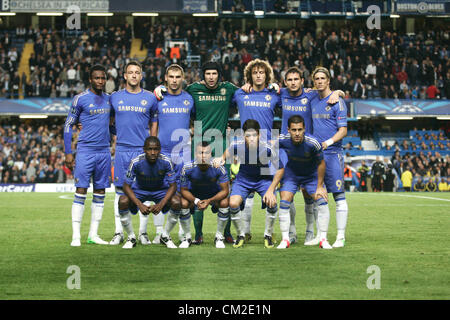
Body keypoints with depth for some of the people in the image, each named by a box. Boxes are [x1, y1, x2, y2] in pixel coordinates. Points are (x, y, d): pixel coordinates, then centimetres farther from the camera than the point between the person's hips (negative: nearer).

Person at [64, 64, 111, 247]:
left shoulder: (108, 99, 12)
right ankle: (76, 236, -6)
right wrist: (68, 153, -6)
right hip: (85, 150, -5)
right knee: (81, 191, -8)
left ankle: (93, 235, 11)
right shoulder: (81, 99, -4)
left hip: (104, 151, 5)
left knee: (100, 192, 5)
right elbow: (68, 125, -1)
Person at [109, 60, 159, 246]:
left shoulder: (150, 98, 5)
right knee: (120, 191, 2)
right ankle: (119, 232, 7)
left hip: (143, 150, -1)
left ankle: (143, 232, 6)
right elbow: (109, 122, 20)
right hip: (121, 150, 1)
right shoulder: (115, 97, 7)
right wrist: (119, 134, 10)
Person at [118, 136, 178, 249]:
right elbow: (126, 185, -22)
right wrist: (140, 205, -35)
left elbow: (173, 185, -19)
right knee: (123, 201, -30)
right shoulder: (136, 162, -26)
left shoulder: (166, 162, -24)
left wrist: (161, 204, -35)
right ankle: (131, 237, -7)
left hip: (160, 190, 1)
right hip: (139, 190, -1)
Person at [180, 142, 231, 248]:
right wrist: (196, 201, -32)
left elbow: (225, 190, -20)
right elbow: (184, 190, -14)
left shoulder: (218, 168, -27)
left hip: (214, 194, 0)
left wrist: (209, 201, -34)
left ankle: (219, 236, -8)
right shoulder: (187, 168, -25)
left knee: (225, 203, -30)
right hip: (194, 194, 0)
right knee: (183, 204, -28)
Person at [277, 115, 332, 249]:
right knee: (284, 202, -13)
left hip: (311, 175, -1)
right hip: (291, 174, 1)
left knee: (322, 201, -14)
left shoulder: (313, 143, -32)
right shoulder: (282, 140, -28)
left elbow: (321, 164, -16)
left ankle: (323, 239, -5)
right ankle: (285, 239, -3)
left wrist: (320, 186, -12)